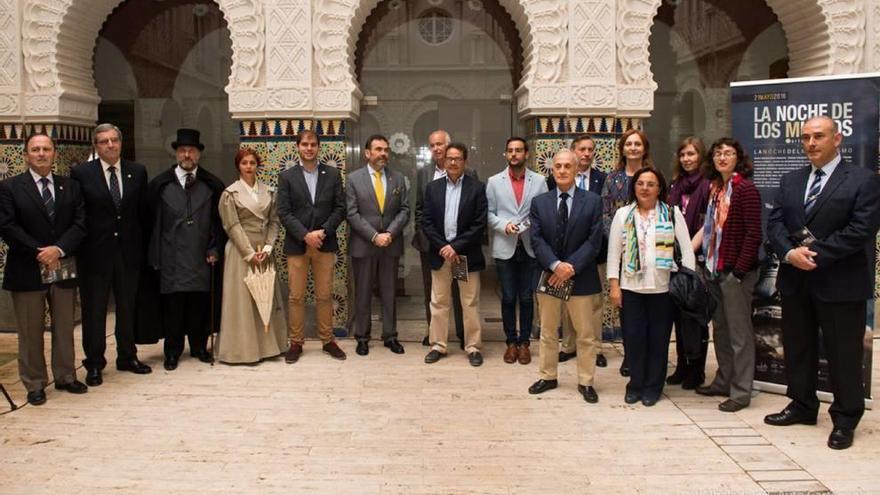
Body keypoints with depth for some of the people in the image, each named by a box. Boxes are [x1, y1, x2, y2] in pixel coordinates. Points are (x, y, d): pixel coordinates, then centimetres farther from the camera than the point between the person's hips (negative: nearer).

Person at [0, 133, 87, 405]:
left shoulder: (70, 187, 9)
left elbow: (80, 224, 0)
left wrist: (58, 249, -15)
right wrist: (39, 254, -14)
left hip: (63, 268, 3)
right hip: (27, 271, -3)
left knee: (65, 328, 11)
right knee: (30, 332, 4)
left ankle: (65, 377, 23)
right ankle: (35, 384, 15)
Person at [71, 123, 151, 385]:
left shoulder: (137, 172, 4)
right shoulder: (81, 173, -4)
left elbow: (143, 212, 7)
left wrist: (143, 246, 4)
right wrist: (76, 248, -6)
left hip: (129, 252, 3)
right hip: (95, 253, -2)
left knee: (128, 308, 14)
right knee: (94, 311, 7)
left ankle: (127, 357, 28)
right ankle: (94, 364, 19)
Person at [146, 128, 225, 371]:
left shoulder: (213, 185, 7)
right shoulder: (160, 184, 5)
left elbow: (219, 221, 8)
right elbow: (152, 221, 5)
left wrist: (215, 249, 0)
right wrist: (155, 256, 1)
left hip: (202, 258, 1)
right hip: (171, 259, -1)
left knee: (200, 304, 5)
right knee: (172, 305, 2)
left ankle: (199, 347, 21)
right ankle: (172, 352, 14)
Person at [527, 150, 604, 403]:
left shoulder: (592, 201, -2)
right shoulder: (539, 202, 4)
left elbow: (594, 240, -7)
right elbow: (537, 240, -4)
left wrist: (572, 267, -16)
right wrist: (556, 265, -18)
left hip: (581, 278, -2)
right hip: (549, 276, 2)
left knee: (586, 334, 7)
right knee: (547, 333, 12)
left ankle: (586, 382, 19)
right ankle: (547, 377, 26)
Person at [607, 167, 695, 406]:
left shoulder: (673, 214, 3)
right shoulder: (623, 214, 5)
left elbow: (687, 250, 2)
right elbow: (614, 252, 3)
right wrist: (614, 286, -2)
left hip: (663, 288, -1)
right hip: (631, 288, 1)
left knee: (658, 338, 7)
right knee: (633, 337, 4)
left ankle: (653, 386, 21)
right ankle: (636, 384, 20)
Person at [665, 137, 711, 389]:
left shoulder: (708, 185, -7)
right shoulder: (676, 185, 12)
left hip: (697, 258, -6)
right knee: (679, 314, 11)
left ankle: (697, 370, 13)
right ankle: (682, 366, 21)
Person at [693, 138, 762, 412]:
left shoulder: (746, 189, -11)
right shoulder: (715, 189, 11)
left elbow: (753, 233, -15)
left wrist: (739, 271, -17)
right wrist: (709, 265, 9)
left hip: (736, 271, -7)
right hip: (715, 269, 8)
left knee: (739, 332, 1)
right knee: (720, 328, 16)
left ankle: (741, 392, 10)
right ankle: (723, 381, 29)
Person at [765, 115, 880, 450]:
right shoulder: (790, 181, 12)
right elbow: (775, 223, 5)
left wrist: (816, 254, -17)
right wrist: (790, 253, -14)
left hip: (841, 283, -5)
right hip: (796, 280, 5)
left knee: (843, 354, 4)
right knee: (797, 347, 15)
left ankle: (845, 420, 18)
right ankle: (802, 406, 31)